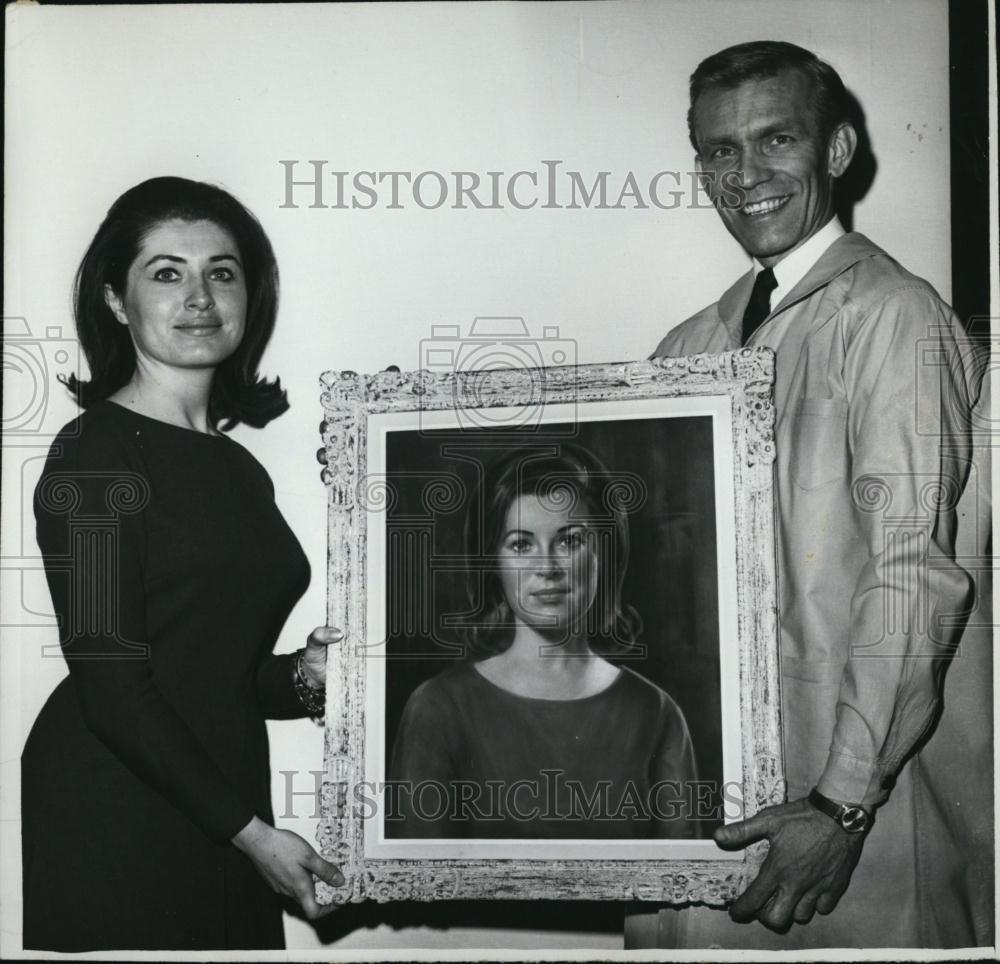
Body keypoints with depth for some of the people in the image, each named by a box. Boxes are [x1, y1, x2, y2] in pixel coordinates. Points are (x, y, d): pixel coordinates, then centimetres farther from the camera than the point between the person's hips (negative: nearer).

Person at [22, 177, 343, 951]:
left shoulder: (242, 471, 12)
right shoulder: (94, 451, -10)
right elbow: (110, 683, -15)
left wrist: (304, 675, -3)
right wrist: (253, 832, -14)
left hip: (222, 816, 7)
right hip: (114, 820, -6)